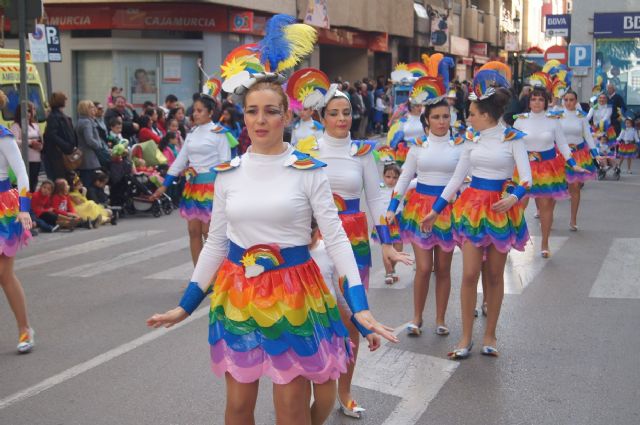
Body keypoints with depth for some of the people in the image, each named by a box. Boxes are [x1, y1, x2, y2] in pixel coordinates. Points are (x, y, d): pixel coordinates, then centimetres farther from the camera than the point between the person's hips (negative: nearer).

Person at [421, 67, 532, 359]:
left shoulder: (512, 138, -7)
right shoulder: (472, 138, 4)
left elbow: (526, 178, -10)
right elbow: (457, 178, 10)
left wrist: (514, 197, -30)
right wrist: (435, 210, 9)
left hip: (501, 208, -2)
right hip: (473, 206, 3)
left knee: (494, 274, 8)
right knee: (470, 274, -1)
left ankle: (490, 335, 21)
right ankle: (466, 337, 9)